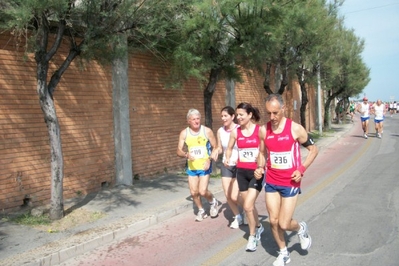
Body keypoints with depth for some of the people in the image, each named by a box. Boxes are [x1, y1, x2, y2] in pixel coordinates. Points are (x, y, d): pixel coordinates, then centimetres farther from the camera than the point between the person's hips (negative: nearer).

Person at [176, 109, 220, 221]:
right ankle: (201, 211, 33)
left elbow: (215, 148, -1)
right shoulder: (184, 133, -3)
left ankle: (213, 202, 22)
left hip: (204, 166, -3)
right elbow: (179, 151, -2)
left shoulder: (207, 131, -9)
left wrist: (209, 160, -16)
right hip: (191, 167, 3)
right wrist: (186, 154, -23)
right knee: (194, 192, 7)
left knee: (202, 191, -11)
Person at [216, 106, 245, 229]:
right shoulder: (220, 131, 0)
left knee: (235, 197, -8)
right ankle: (238, 216, 30)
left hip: (239, 166, -5)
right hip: (226, 166, 5)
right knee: (228, 196, 6)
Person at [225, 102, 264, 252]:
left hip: (256, 172, -4)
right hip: (241, 172, 5)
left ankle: (252, 236, 10)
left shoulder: (260, 130, -10)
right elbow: (229, 148, 16)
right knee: (248, 205, 16)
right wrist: (227, 159, -3)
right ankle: (258, 227, 43)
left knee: (248, 206, -12)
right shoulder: (235, 132, 1)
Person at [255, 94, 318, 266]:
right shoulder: (264, 131, -3)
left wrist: (302, 169, -14)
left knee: (284, 224, -3)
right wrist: (260, 168, -7)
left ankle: (301, 229, 32)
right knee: (273, 221, 8)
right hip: (271, 182, 4)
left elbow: (313, 150, -2)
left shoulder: (295, 129, -13)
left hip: (290, 183, -4)